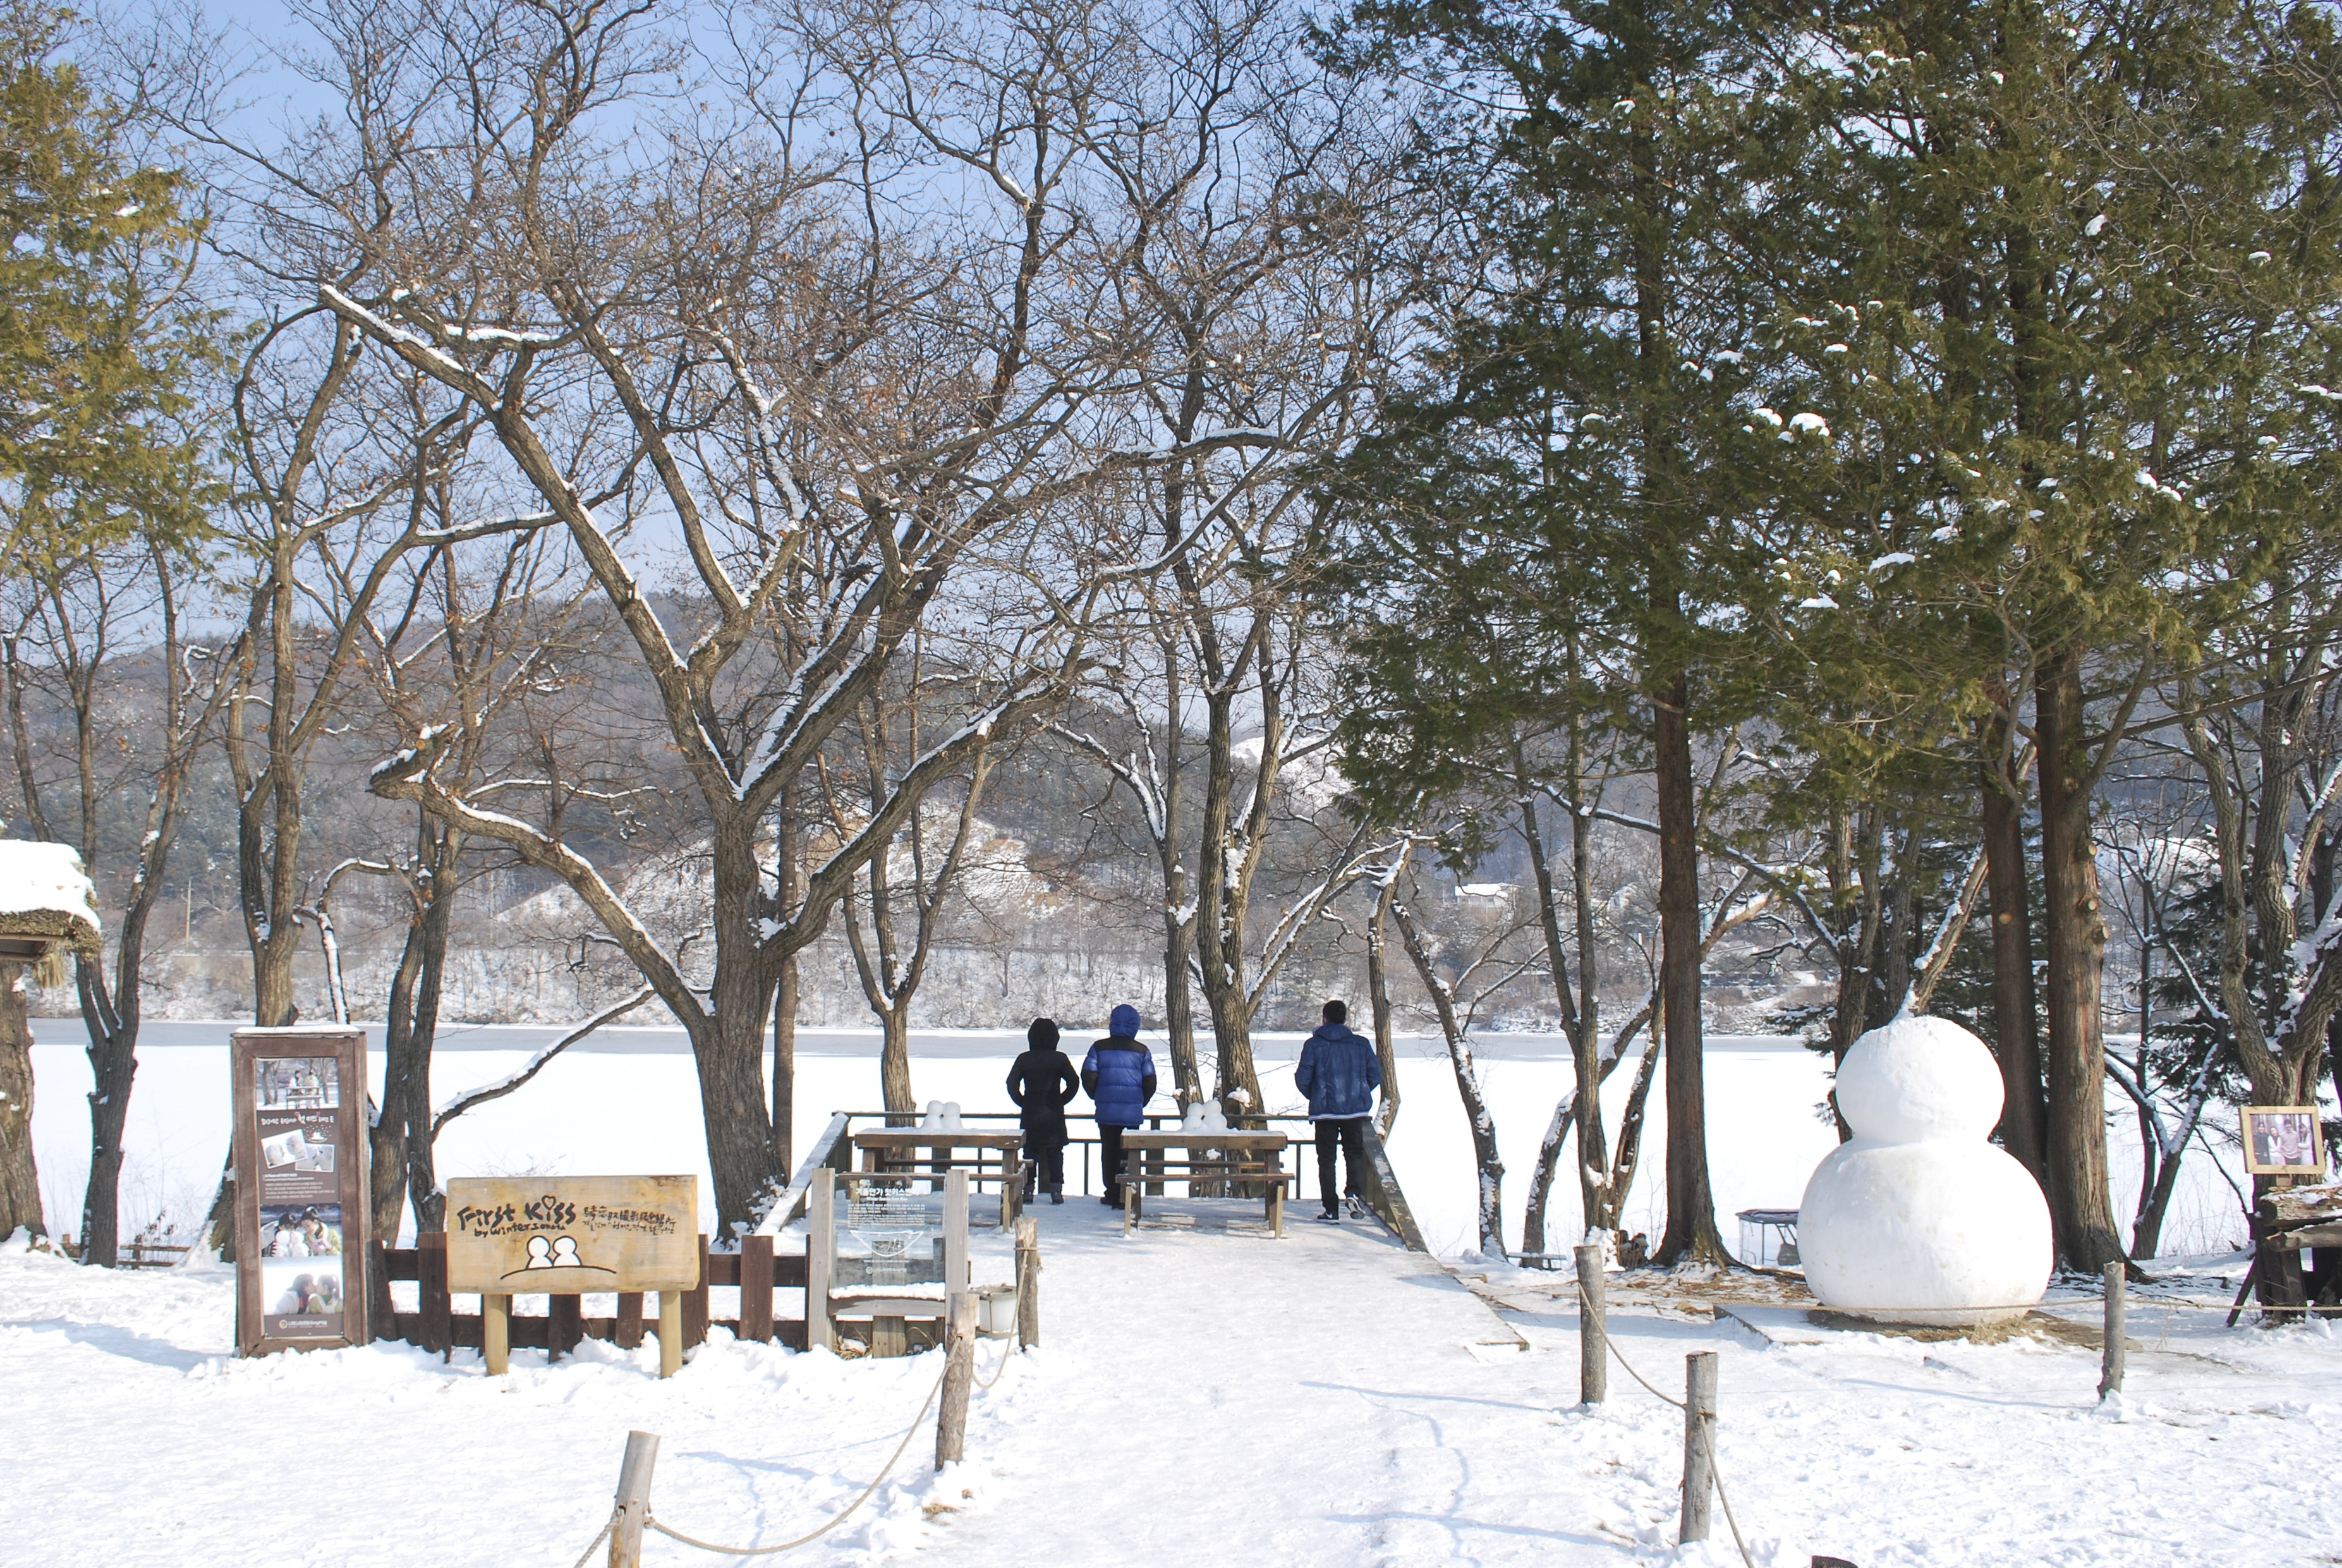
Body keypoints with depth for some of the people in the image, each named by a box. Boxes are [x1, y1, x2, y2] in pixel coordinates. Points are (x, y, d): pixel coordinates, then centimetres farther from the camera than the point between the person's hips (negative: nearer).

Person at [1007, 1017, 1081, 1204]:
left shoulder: (1024, 1059, -1)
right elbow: (1074, 1082, -6)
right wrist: (1061, 1101, 4)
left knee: (1030, 1150, 7)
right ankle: (1056, 1190, 2)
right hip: (1054, 1112, -1)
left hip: (1030, 1112, 1)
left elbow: (1012, 1084, -3)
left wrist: (1022, 1103, 6)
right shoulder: (1060, 1059, -3)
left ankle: (1028, 1189, 5)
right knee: (1055, 1152, 5)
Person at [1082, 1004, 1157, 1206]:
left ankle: (1113, 1193, 10)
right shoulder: (1141, 1051, -1)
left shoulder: (1099, 1048, -1)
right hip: (1133, 1113, 0)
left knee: (1110, 1151, 10)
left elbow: (1088, 1077, -4)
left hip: (1106, 1111, 0)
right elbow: (1150, 1082, -1)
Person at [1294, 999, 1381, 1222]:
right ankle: (1353, 1191, -12)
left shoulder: (1314, 1045, -4)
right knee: (1355, 1152, 14)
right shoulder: (1361, 1044, 3)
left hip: (1325, 1110, -1)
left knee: (1326, 1158, 7)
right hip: (1355, 1109, 1)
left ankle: (1331, 1209, 3)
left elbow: (1302, 1079, -5)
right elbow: (1375, 1076, 5)